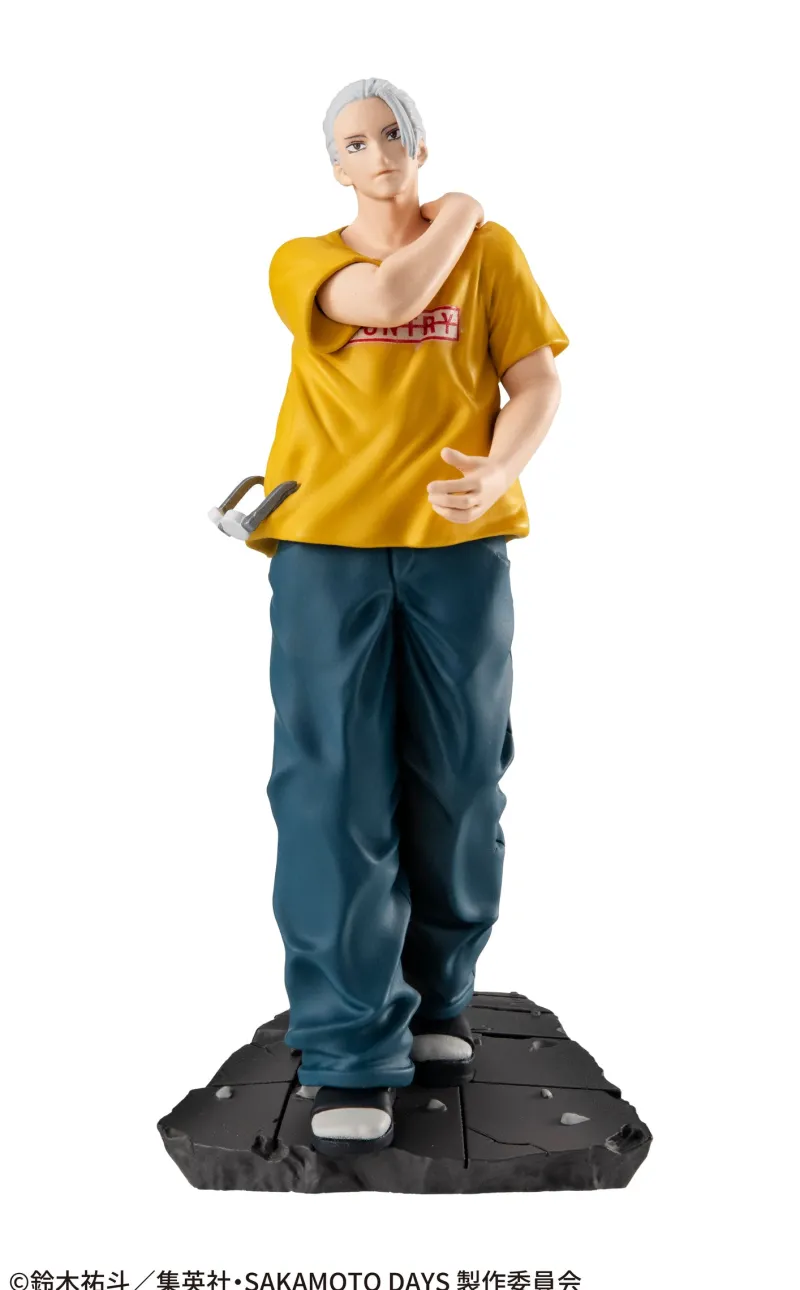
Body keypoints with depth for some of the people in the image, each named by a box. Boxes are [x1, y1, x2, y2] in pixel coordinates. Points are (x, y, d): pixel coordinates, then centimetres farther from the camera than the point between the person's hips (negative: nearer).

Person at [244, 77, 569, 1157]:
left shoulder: (490, 250, 12)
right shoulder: (300, 263, 10)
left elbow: (539, 383, 4)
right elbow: (391, 297, -11)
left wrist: (499, 473, -15)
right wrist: (455, 217, 6)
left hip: (456, 544, 1)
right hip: (326, 542, -1)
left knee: (456, 786, 4)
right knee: (334, 792, -7)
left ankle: (434, 1002, 23)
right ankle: (352, 1056, -2)